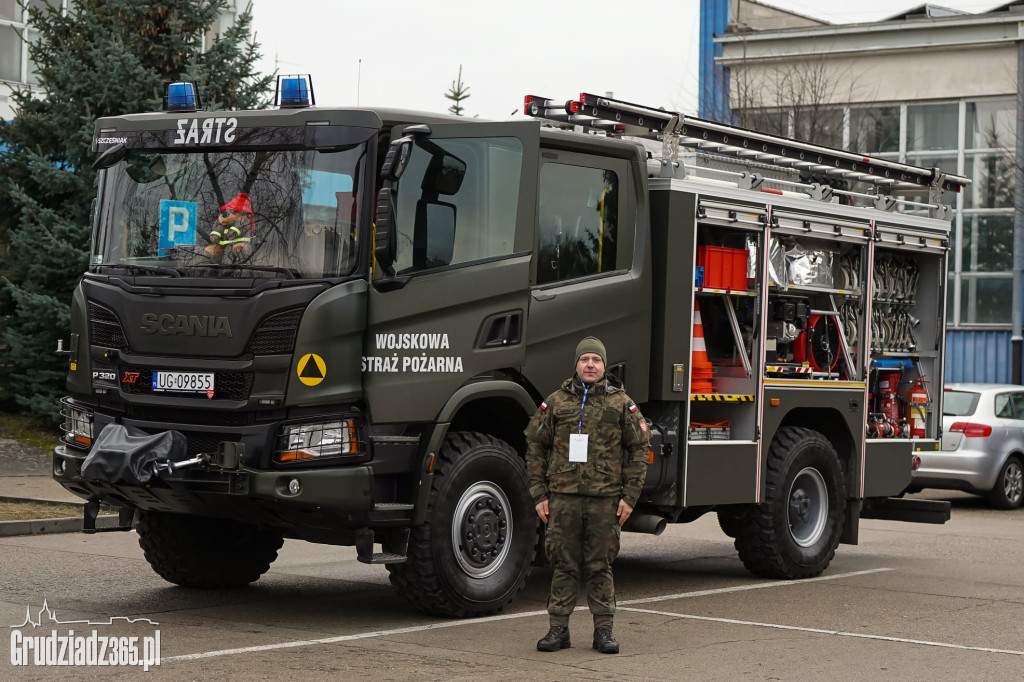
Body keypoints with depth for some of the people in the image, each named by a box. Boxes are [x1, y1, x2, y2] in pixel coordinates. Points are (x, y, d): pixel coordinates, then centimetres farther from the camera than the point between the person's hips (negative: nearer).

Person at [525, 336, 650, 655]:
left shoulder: (621, 404, 5)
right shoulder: (556, 402, 7)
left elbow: (639, 449, 5)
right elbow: (535, 447, 9)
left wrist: (629, 496, -2)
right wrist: (539, 494, 2)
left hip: (605, 499, -1)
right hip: (563, 497, 1)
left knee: (601, 566, 4)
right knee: (563, 565, 3)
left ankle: (604, 630, 11)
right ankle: (558, 628, 9)